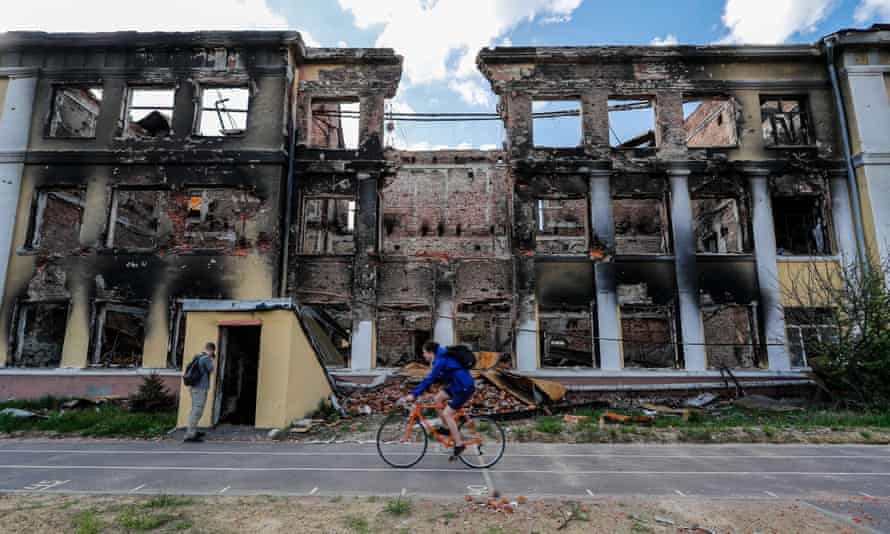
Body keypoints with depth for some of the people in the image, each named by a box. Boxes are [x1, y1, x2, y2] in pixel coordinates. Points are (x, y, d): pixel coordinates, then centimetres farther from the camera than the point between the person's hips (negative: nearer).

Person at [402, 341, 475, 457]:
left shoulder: (441, 360, -20)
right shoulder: (440, 358, 11)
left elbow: (430, 378, -25)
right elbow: (434, 377, 20)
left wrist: (414, 394, -25)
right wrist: (418, 390, 17)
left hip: (465, 388, -10)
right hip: (457, 385, 10)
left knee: (446, 414, -8)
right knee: (438, 398, 9)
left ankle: (459, 445, 0)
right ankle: (446, 428, 19)